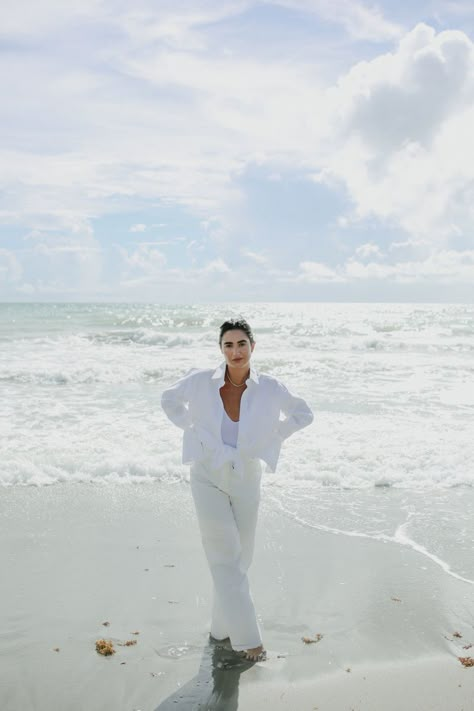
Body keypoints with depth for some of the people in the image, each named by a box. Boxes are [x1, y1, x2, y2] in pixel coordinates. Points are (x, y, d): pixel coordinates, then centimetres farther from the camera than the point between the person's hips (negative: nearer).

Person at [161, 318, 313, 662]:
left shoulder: (269, 387, -13)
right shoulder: (202, 380, -14)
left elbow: (304, 414, 5)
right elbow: (170, 400, 7)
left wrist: (269, 439, -2)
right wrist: (196, 432, 0)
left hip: (246, 480, 2)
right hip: (209, 478, -1)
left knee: (241, 558, 12)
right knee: (226, 558, -4)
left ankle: (224, 625, 34)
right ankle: (247, 638, 7)